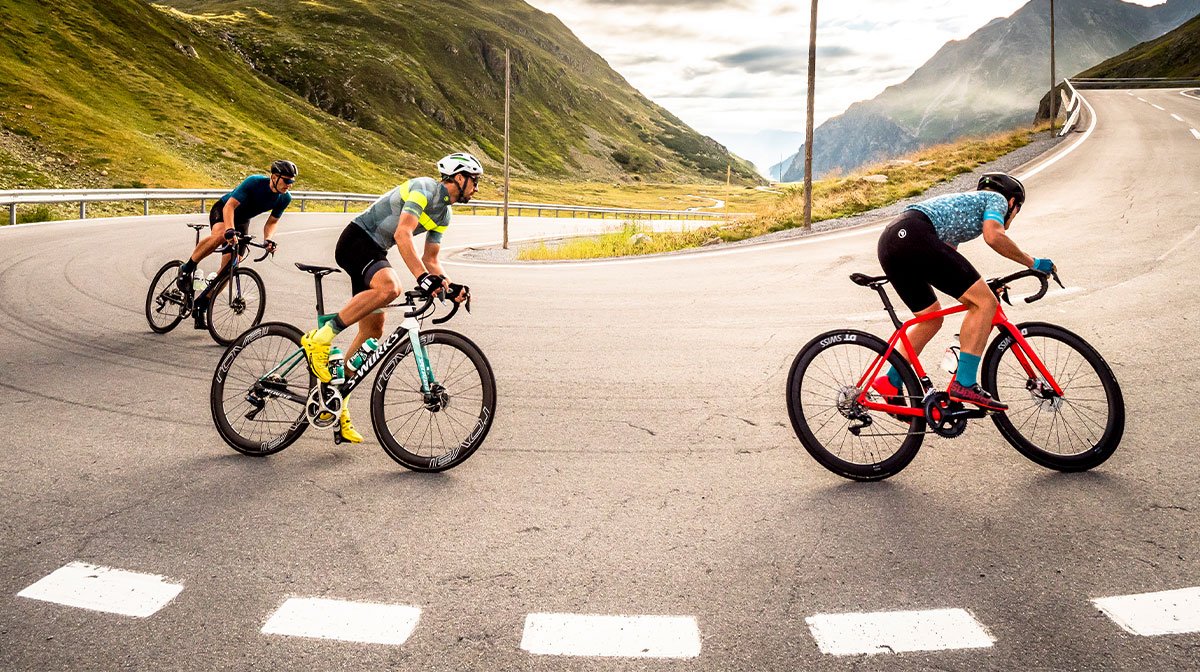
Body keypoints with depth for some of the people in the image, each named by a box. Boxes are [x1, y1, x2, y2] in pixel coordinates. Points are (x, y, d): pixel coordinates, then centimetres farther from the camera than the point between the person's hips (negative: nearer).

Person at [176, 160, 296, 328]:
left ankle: (201, 304, 10)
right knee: (220, 235, -40)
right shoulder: (254, 182, -31)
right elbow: (230, 206, -34)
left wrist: (268, 239, -24)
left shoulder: (284, 198, -15)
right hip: (222, 211, -5)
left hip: (242, 222, 5)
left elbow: (272, 221, -4)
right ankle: (187, 269, -19)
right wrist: (230, 230, -49)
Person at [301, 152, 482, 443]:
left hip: (374, 253, 10)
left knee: (373, 329, 5)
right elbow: (402, 234, -29)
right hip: (357, 241, -10)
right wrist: (422, 277, -39)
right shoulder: (424, 188, -15)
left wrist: (450, 287, -4)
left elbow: (431, 259, 15)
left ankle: (338, 406, 11)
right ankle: (321, 338, -26)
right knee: (389, 287, -38)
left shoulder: (444, 215, 13)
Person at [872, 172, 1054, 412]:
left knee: (931, 318, 23)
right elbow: (993, 236, -4)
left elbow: (947, 263, 38)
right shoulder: (997, 198, 18)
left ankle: (890, 382, 22)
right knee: (985, 302, -5)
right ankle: (965, 384, -9)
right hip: (915, 236, -9)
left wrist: (979, 286, 45)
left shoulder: (964, 201, 40)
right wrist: (1032, 263, 8)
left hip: (888, 242, 9)